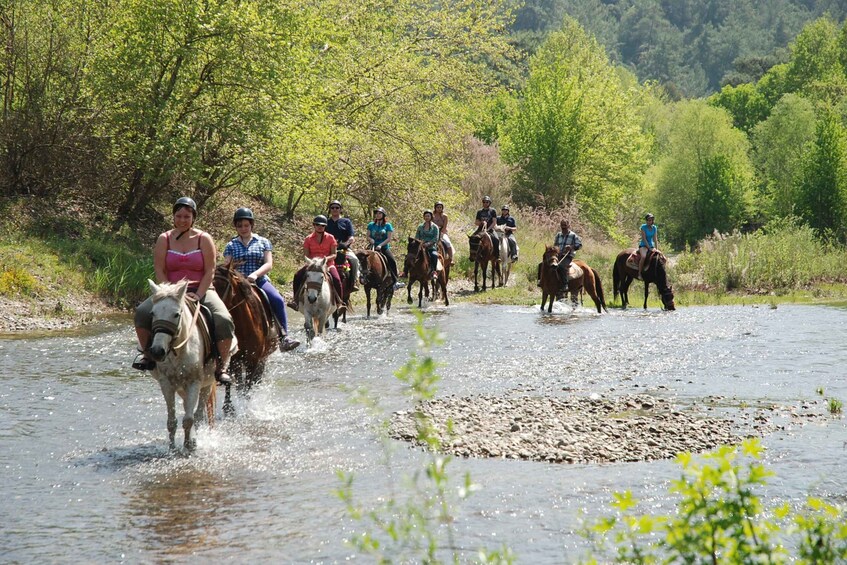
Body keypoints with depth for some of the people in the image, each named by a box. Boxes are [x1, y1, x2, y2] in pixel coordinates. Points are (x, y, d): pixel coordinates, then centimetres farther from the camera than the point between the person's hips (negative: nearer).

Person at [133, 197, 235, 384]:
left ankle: (222, 367, -16)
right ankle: (148, 355, -6)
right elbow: (159, 272, -1)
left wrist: (197, 296, -16)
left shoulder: (204, 239, 1)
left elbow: (210, 272, -3)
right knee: (142, 312, -25)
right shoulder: (164, 240, 4)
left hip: (201, 291, -1)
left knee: (224, 320, -29)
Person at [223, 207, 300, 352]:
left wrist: (255, 274, -18)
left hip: (260, 281, 0)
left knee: (278, 300, -27)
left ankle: (284, 338, -28)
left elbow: (268, 264, 0)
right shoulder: (231, 246, 13)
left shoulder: (263, 242, 11)